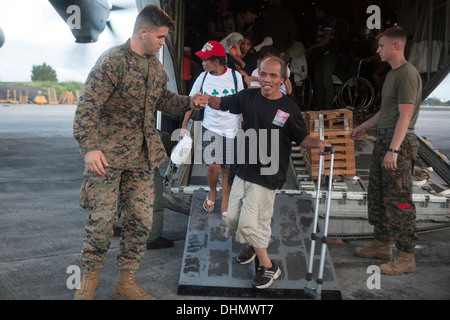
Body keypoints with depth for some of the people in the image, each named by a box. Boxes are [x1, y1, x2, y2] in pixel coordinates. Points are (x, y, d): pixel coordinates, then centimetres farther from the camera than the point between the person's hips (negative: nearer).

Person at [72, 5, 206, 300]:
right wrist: (90, 147, -27)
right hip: (108, 154, -6)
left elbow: (163, 99, 24)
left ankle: (125, 283, 21)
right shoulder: (113, 60, -13)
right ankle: (91, 277, 24)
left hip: (142, 157, 7)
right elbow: (88, 106, -18)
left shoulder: (155, 65, 12)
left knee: (141, 220, 5)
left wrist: (188, 102, 6)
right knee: (102, 218, -1)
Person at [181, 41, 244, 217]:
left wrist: (244, 124, 4)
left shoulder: (235, 76, -4)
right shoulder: (203, 77, 0)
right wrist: (184, 125, 6)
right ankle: (212, 192, 21)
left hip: (232, 129, 0)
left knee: (227, 169, 6)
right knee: (213, 166, -11)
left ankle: (225, 204, 23)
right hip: (210, 128, 0)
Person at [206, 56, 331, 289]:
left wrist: (318, 143, -23)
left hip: (267, 176, -5)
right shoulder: (249, 97, 0)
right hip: (244, 171, 6)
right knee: (232, 219, 13)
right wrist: (205, 98, -10)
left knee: (249, 222, -8)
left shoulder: (289, 109, -10)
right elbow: (222, 103, 11)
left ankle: (268, 267, 14)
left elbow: (302, 138, -2)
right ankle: (255, 244, 43)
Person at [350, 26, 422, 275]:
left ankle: (406, 257, 3)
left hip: (399, 142, -10)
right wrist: (363, 127, 31)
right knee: (377, 195, 15)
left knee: (397, 199, -6)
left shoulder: (407, 74, -13)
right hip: (384, 140, 10)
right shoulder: (393, 73, 17)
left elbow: (405, 115, -20)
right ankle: (382, 244, 27)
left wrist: (393, 150, -25)